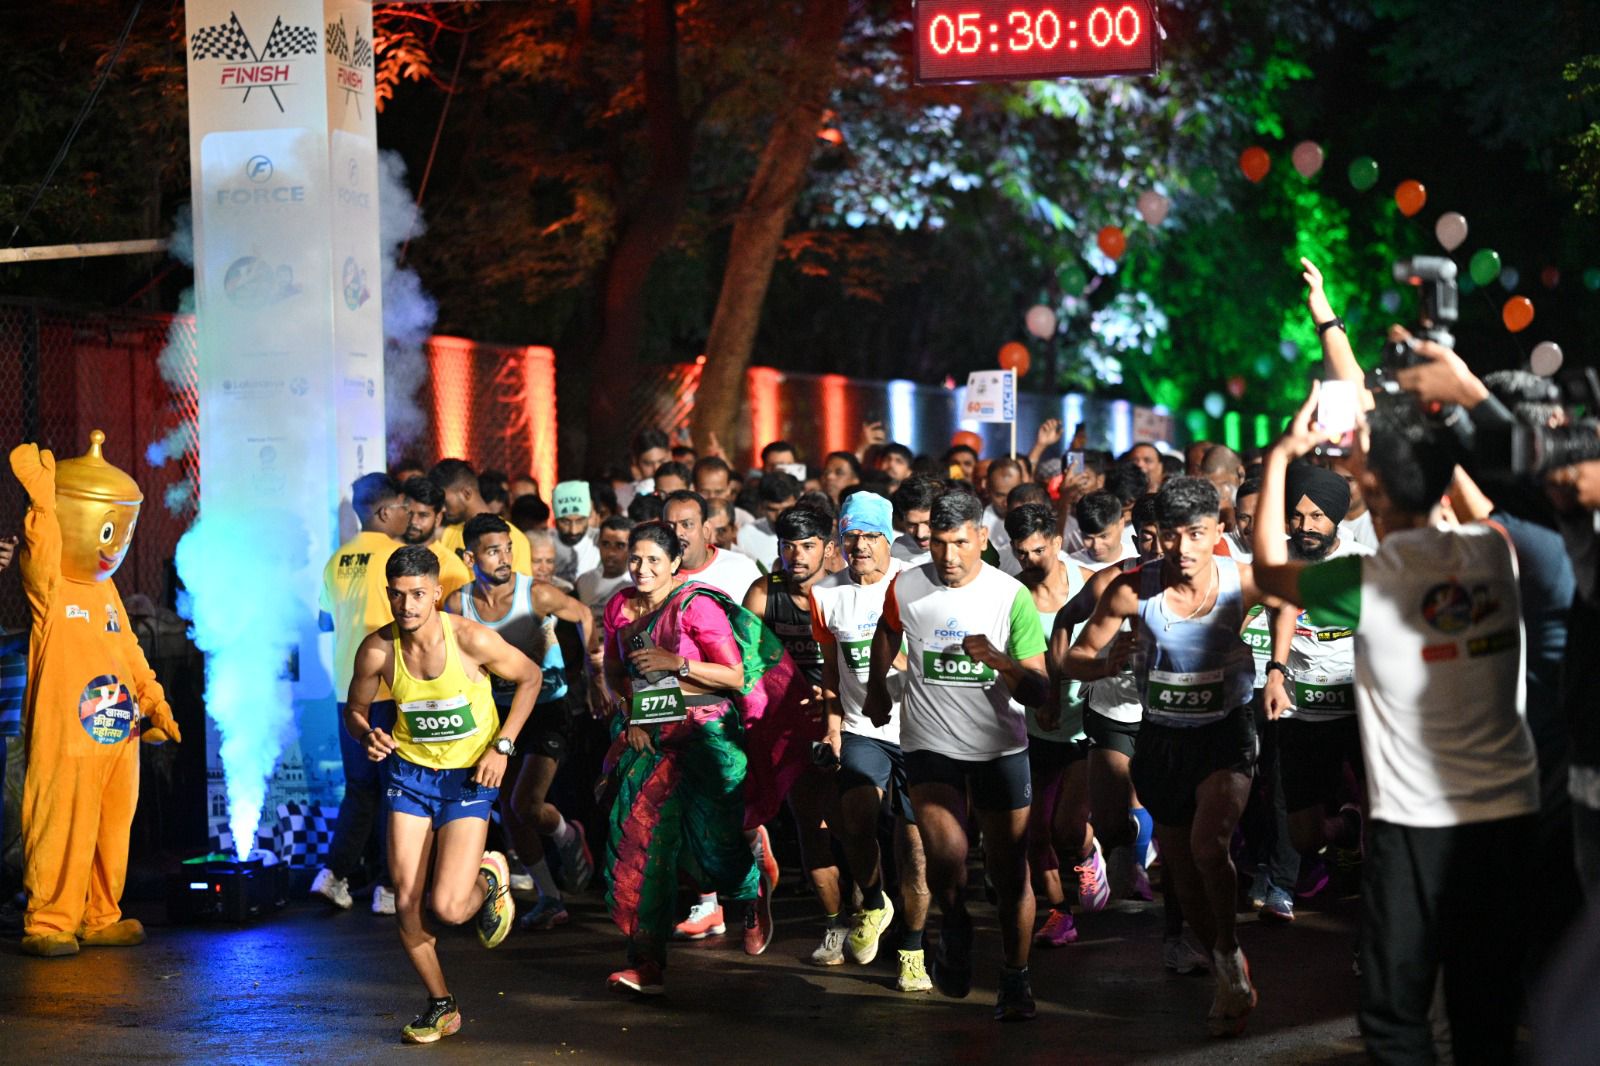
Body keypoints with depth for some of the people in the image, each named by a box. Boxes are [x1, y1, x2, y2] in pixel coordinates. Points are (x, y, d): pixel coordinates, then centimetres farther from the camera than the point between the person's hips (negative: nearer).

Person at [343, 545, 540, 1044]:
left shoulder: (472, 639, -20)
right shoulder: (377, 650, -13)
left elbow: (530, 677, -3)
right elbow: (355, 711, 3)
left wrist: (502, 746, -9)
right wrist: (368, 737, -20)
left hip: (468, 777, -3)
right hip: (409, 772, 3)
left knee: (448, 907, -14)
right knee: (406, 903, -3)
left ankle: (489, 877, 23)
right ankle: (441, 1004, 20)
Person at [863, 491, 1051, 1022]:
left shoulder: (1012, 597, -8)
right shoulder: (906, 589, -4)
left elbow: (1038, 692, -9)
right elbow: (886, 635, 22)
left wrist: (998, 660, -26)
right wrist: (877, 689, 31)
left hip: (1000, 748, 0)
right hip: (931, 744, 0)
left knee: (1010, 871, 3)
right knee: (946, 856, -19)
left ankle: (1016, 980, 21)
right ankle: (956, 930, 12)